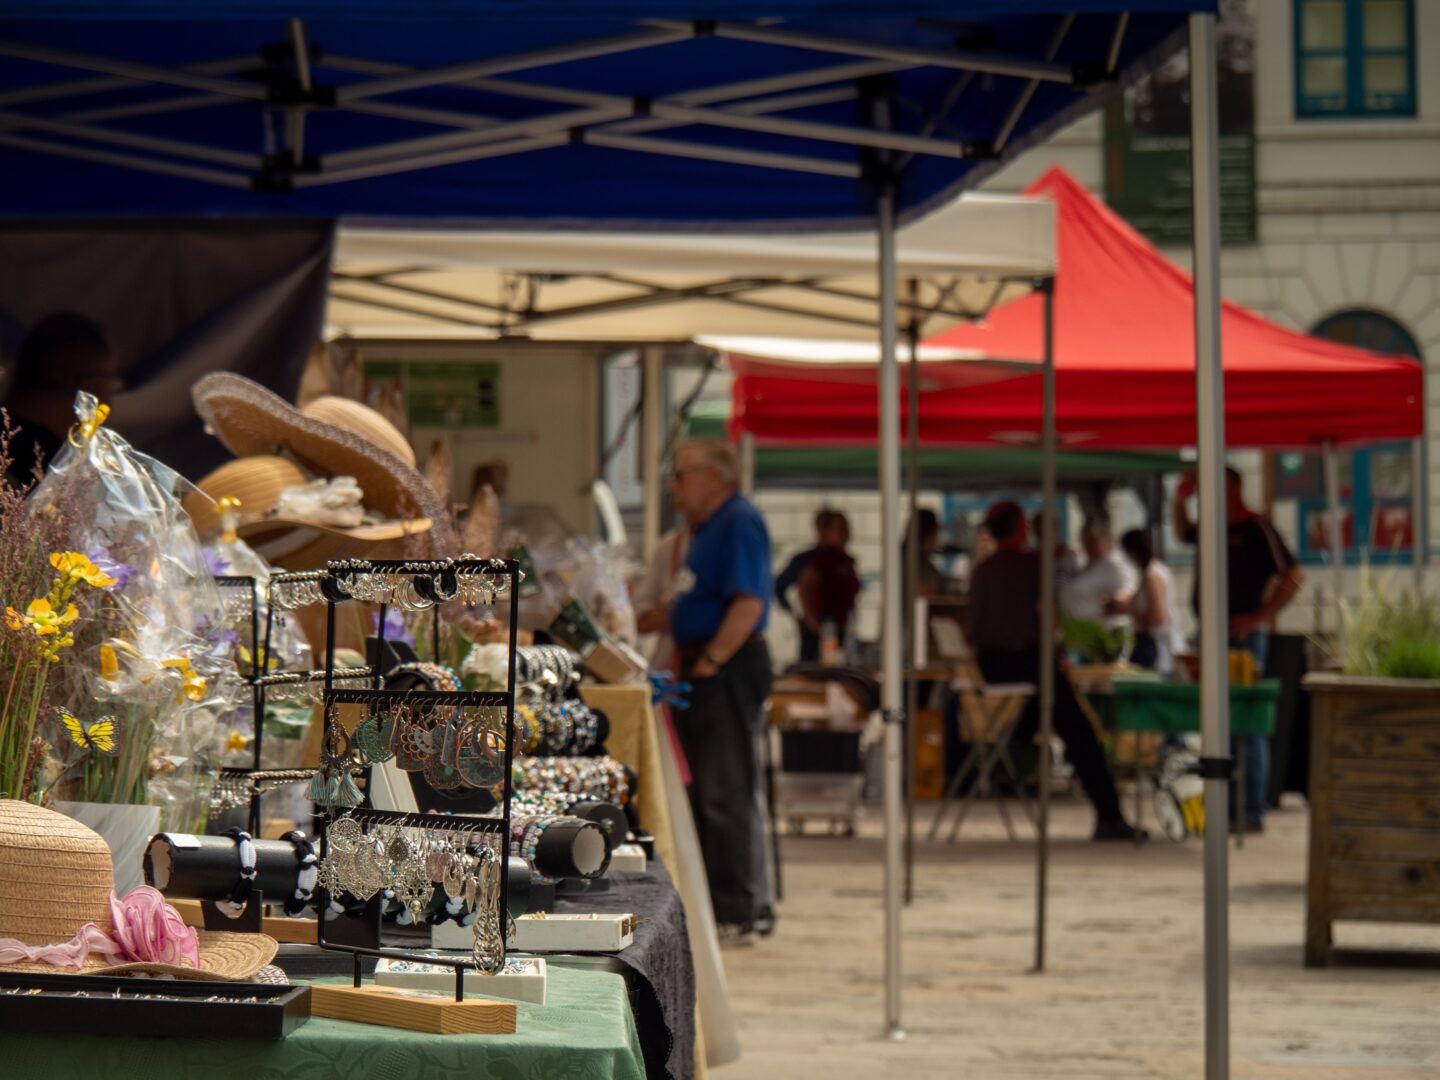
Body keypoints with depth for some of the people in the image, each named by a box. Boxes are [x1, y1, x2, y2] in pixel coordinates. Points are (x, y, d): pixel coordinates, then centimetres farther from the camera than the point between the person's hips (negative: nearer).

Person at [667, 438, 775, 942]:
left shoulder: (740, 522, -13)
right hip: (703, 670, 10)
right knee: (703, 793, 13)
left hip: (729, 670, -10)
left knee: (728, 795, -7)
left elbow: (749, 603, -22)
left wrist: (710, 662, -22)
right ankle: (710, 901, 20)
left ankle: (739, 913, -4)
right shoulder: (708, 527, 19)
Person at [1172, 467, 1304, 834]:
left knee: (1247, 725, -7)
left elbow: (1292, 577, -11)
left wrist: (1259, 617, -15)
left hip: (1244, 637, -8)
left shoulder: (1257, 529, -7)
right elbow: (1182, 531, 36)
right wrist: (1180, 497, 18)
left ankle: (1253, 813, -6)